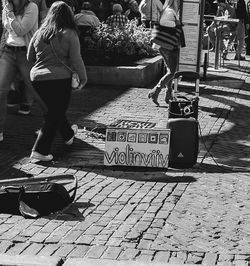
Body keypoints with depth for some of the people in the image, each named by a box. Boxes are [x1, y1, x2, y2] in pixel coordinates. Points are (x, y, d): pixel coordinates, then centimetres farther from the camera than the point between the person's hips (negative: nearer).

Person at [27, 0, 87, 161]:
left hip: (37, 77, 6)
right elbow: (76, 60, -10)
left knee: (55, 109, 24)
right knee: (55, 115, 5)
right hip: (60, 78, -5)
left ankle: (68, 134, 46)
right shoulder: (69, 35, -11)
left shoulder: (39, 33, 3)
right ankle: (40, 150, -1)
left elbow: (30, 57, 11)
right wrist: (83, 77, 4)